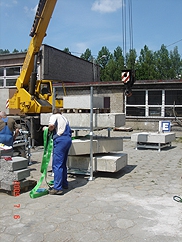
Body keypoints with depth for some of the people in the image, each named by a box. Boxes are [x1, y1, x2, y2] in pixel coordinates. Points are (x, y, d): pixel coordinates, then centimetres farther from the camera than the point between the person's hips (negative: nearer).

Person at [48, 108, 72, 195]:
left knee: (57, 164, -8)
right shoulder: (64, 118, 28)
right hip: (68, 139, 8)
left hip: (60, 139, -8)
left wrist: (48, 130, 6)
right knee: (63, 164, 19)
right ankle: (64, 184, 28)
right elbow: (68, 130, 20)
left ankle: (57, 188, -10)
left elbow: (51, 125, -15)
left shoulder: (54, 116, 7)